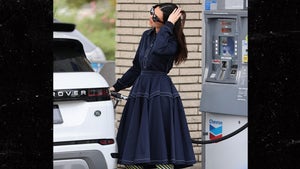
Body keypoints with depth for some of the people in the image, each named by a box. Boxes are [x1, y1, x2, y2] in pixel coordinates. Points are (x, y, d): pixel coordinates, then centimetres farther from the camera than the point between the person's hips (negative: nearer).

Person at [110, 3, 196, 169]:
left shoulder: (172, 41, -8)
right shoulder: (147, 36, 13)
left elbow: (158, 49, -33)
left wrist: (169, 25, -22)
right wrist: (116, 87, 21)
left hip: (161, 93, -7)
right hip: (141, 90, 7)